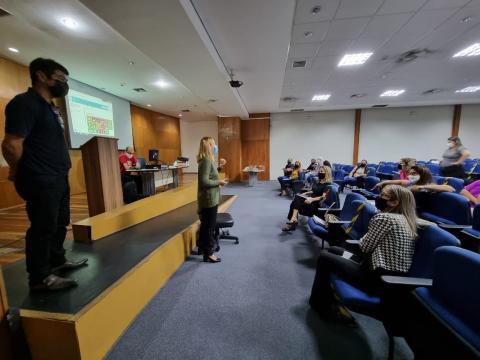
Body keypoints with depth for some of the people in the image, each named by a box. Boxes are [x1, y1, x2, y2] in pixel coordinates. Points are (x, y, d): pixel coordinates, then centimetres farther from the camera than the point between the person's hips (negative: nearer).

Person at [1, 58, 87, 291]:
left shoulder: (49, 106, 17)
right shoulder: (25, 103, -13)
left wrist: (61, 168, 13)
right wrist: (20, 172, -4)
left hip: (59, 178, 9)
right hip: (41, 180, -9)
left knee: (60, 223, 18)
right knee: (43, 227, 0)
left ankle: (57, 261, 35)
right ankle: (39, 277, 16)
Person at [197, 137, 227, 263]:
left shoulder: (207, 159, 10)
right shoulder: (206, 160, -20)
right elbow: (204, 181, -25)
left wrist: (219, 165, 16)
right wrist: (219, 182, -16)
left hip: (209, 198, 10)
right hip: (209, 198, -10)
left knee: (205, 224, 20)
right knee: (210, 226, 3)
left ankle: (202, 247, 35)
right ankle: (208, 254, 17)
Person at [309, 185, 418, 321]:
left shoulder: (384, 217, -18)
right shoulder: (407, 221, 10)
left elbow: (364, 247, -9)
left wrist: (365, 236, 7)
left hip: (379, 278, -9)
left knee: (324, 257, 2)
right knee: (333, 250, 16)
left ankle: (318, 302, 21)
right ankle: (328, 298, 27)